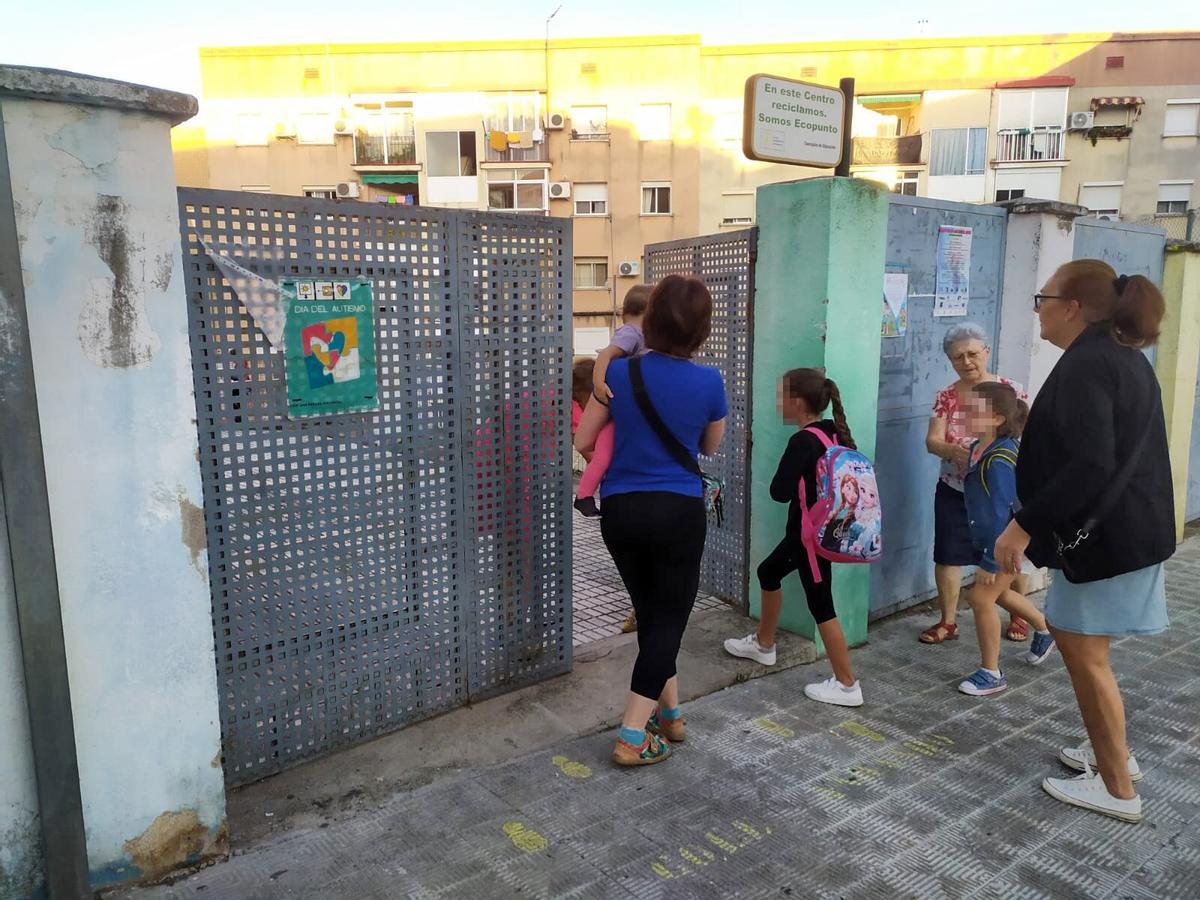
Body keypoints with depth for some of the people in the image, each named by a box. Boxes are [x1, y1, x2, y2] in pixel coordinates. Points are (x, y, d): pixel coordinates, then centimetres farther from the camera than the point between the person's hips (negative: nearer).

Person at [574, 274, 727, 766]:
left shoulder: (620, 372, -6)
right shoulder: (709, 382, -7)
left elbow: (583, 441, 2)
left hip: (621, 509, 2)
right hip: (679, 511, -2)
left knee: (650, 613, 19)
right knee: (669, 619, 9)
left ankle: (669, 714, 30)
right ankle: (633, 737, 7)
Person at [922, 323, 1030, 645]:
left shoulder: (1011, 390, -6)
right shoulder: (945, 397, -1)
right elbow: (932, 440, -9)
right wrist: (954, 451, -31)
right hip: (954, 492, 2)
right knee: (947, 556, 3)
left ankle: (1018, 616, 31)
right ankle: (947, 622, 17)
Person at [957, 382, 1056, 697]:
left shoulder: (999, 461, -31)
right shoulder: (982, 448, -1)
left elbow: (1001, 513, -30)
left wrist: (990, 560, -26)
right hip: (994, 537, 10)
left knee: (981, 598, -6)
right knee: (999, 593, 24)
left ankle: (991, 673, 8)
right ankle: (1044, 632, 50)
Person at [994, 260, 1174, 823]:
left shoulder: (1085, 365, -20)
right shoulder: (1123, 356, 12)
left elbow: (1088, 464, -29)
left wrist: (1023, 525, -26)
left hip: (1103, 534, -10)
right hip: (1131, 526, 10)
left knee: (1084, 653, 1)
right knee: (1077, 640, 21)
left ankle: (1117, 790, 14)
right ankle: (1111, 751, 34)